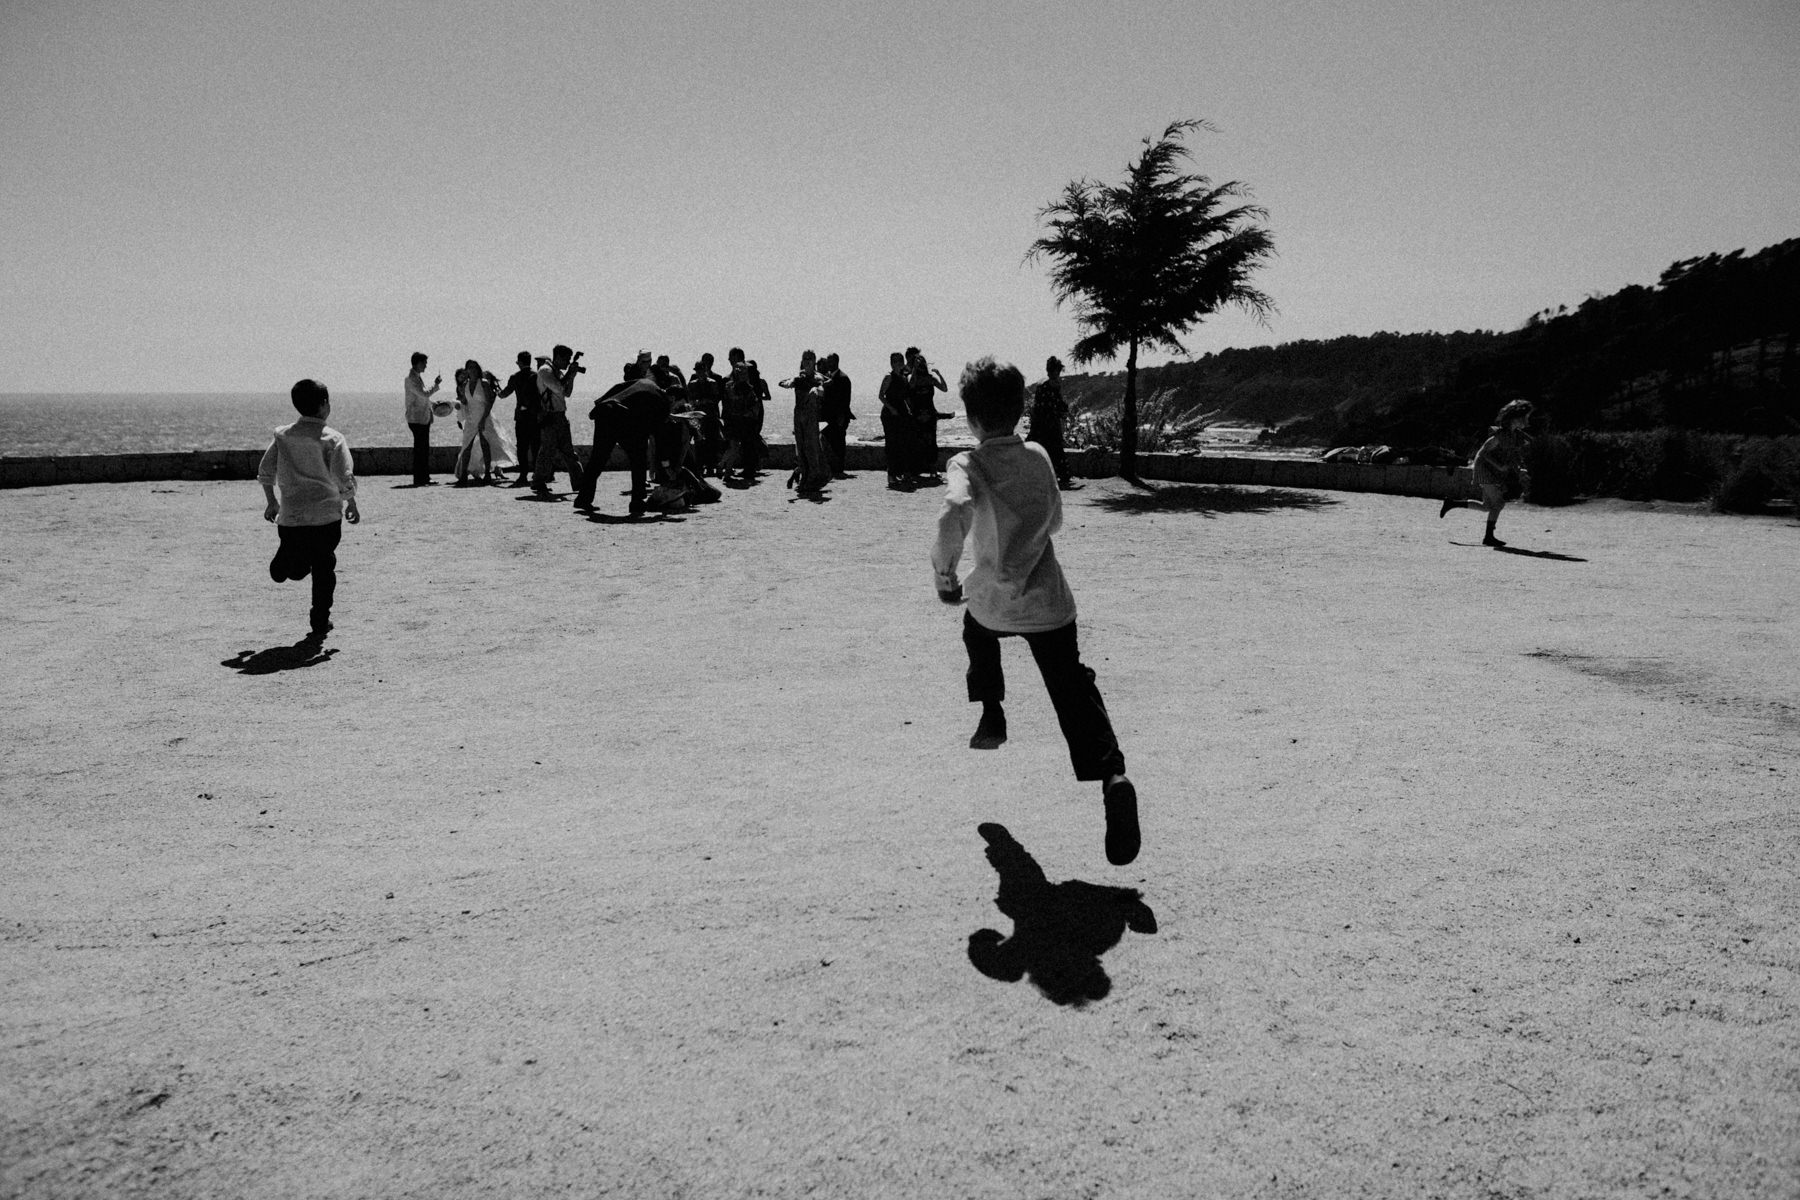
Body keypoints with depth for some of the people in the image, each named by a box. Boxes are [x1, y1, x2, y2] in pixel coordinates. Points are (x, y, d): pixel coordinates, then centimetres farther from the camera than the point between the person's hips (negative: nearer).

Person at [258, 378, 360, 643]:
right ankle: (319, 626, 11)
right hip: (326, 514, -2)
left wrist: (271, 502, 24)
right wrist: (351, 504, 6)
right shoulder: (332, 438, -6)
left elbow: (265, 472, 11)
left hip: (290, 515, 3)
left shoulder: (283, 435, 6)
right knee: (323, 570, 9)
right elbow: (345, 478, -10)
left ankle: (288, 560, -5)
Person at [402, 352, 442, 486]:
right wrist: (436, 384, -12)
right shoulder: (410, 378, -14)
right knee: (419, 450, -8)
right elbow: (424, 394, -23)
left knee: (425, 449, 12)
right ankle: (418, 480, -6)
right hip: (416, 418, -10)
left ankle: (425, 478, 17)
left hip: (424, 418, 10)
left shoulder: (419, 376, 16)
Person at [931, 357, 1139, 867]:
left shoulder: (969, 465, -9)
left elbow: (953, 517, -27)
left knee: (977, 632, 34)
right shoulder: (1039, 457, 5)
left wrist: (944, 573, -14)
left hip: (993, 600, -2)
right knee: (1075, 694, -1)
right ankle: (1112, 775, -23)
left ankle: (992, 716, 35)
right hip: (1049, 601, 2)